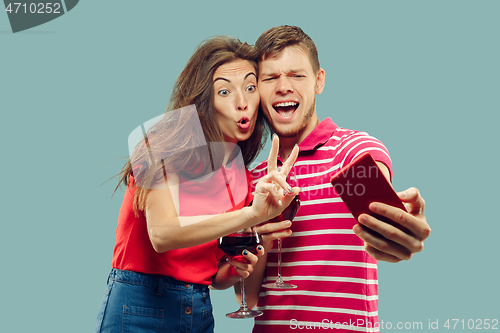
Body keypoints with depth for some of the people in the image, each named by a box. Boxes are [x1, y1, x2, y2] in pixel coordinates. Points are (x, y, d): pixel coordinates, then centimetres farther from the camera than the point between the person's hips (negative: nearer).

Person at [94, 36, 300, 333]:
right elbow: (162, 234, -28)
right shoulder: (167, 144, -11)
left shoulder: (244, 179, 4)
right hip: (140, 308, -5)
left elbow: (214, 277, 12)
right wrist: (251, 214, -35)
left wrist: (235, 270, -9)